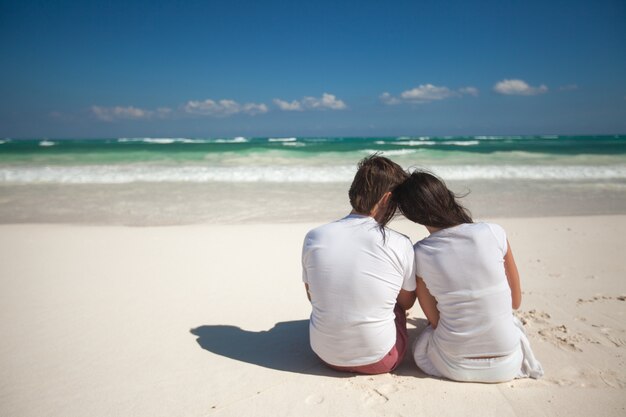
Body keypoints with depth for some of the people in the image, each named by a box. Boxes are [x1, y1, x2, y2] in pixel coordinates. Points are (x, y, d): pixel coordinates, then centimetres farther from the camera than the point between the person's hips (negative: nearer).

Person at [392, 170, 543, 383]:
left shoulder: (419, 254, -14)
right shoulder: (494, 233, -15)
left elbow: (434, 320, -3)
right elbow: (516, 301, 0)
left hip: (454, 367, -1)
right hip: (507, 365, 2)